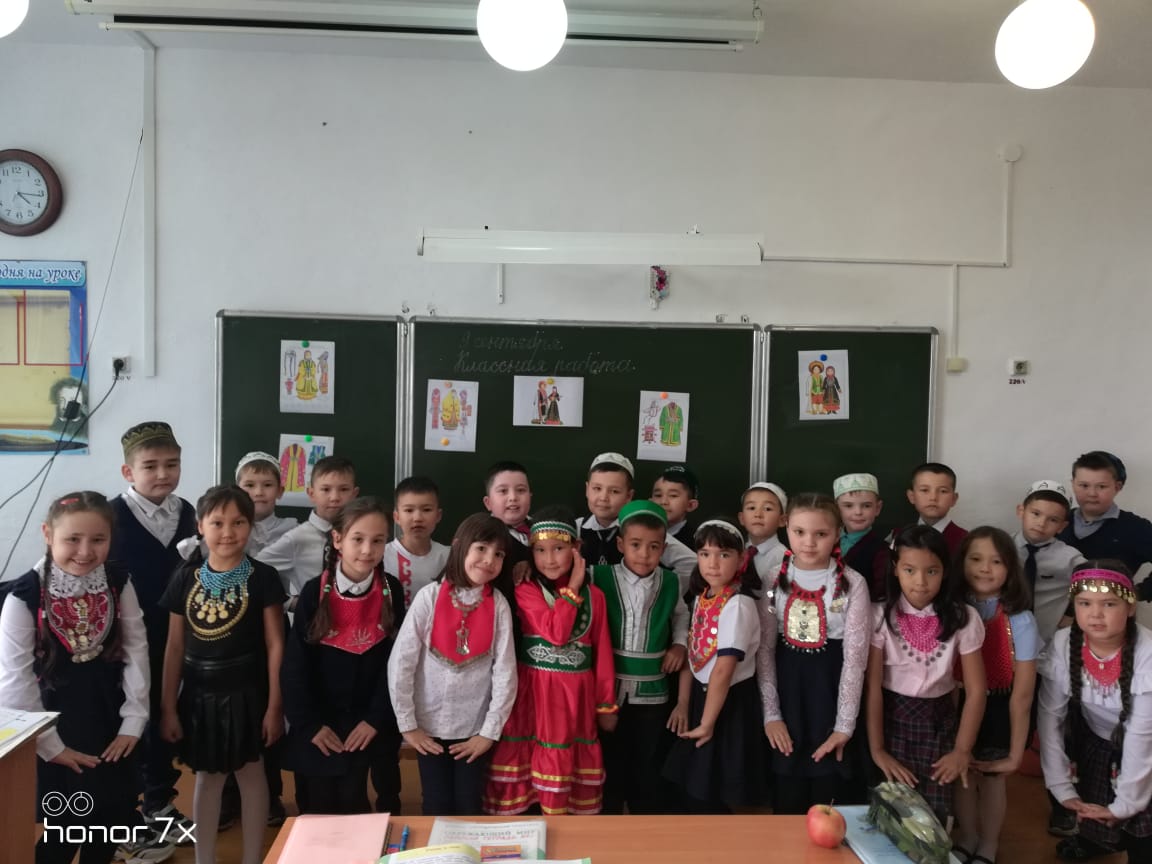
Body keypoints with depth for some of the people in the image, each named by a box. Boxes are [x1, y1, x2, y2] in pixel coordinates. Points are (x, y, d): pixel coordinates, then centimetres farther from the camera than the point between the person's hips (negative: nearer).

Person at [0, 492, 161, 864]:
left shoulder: (118, 583, -8)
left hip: (109, 723, 3)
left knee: (113, 818, 13)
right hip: (55, 727, -3)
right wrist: (51, 745, -10)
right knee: (62, 830, 8)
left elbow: (136, 650, -2)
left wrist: (134, 720, -4)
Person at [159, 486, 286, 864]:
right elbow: (175, 647, 3)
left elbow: (275, 646, -6)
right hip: (199, 694, 3)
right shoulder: (185, 578, -1)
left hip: (247, 693, -2)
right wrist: (168, 707, 4)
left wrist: (274, 705, -7)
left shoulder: (262, 578, -9)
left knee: (251, 773, 11)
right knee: (207, 777, 16)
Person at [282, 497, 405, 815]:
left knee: (353, 806, 9)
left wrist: (376, 718, -8)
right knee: (317, 809, 10)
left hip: (365, 724, 1)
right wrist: (309, 723, -10)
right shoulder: (315, 592, -10)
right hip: (318, 726, 0)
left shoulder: (391, 591, -6)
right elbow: (295, 664, -7)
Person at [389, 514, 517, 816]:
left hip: (475, 729, 1)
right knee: (437, 809, 11)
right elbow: (400, 663, -9)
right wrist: (407, 724, -8)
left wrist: (490, 731, -7)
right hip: (430, 726, -1)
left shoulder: (499, 605, -7)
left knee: (469, 810, 11)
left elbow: (505, 672, -5)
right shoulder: (430, 596, -10)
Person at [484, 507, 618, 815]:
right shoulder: (525, 590, -5)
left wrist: (607, 705, 7)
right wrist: (571, 589, -11)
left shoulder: (594, 595, 5)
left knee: (572, 768, 9)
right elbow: (556, 632, -19)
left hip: (576, 693, 3)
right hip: (535, 691, -3)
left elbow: (602, 652, 7)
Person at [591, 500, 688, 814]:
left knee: (649, 774, 11)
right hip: (609, 689, -1)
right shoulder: (600, 577, -6)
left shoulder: (671, 583, 1)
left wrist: (680, 644, 3)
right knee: (609, 770, 11)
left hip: (652, 692, 1)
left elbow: (681, 616, 19)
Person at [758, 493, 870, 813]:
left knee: (826, 800, 7)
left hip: (831, 687, -2)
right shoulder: (776, 581, -1)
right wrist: (770, 713, -4)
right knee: (787, 799, 9)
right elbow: (765, 649, 1)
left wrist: (845, 724, -10)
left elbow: (855, 656, -8)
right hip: (788, 687, 2)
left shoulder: (852, 584, -8)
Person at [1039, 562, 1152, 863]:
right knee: (1093, 824, 6)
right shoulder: (1062, 645, -21)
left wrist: (1125, 804, -19)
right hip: (1094, 745, 2)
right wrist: (1063, 789, -15)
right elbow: (1050, 718, -15)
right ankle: (1094, 839, 38)